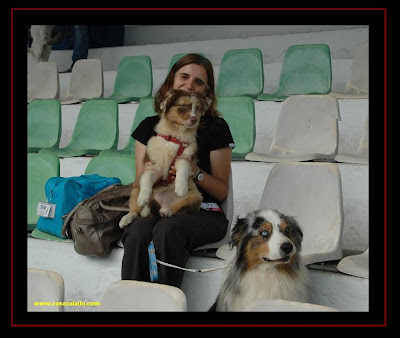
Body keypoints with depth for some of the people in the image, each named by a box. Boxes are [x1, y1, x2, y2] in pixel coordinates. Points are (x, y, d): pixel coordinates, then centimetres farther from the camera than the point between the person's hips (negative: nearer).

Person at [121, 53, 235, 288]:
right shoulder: (150, 126, 14)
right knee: (136, 235, -32)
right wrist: (146, 175, -9)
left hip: (202, 212, -2)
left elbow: (222, 191, 4)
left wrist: (196, 173, -15)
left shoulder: (216, 128, 5)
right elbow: (138, 186, 15)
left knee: (167, 230, -35)